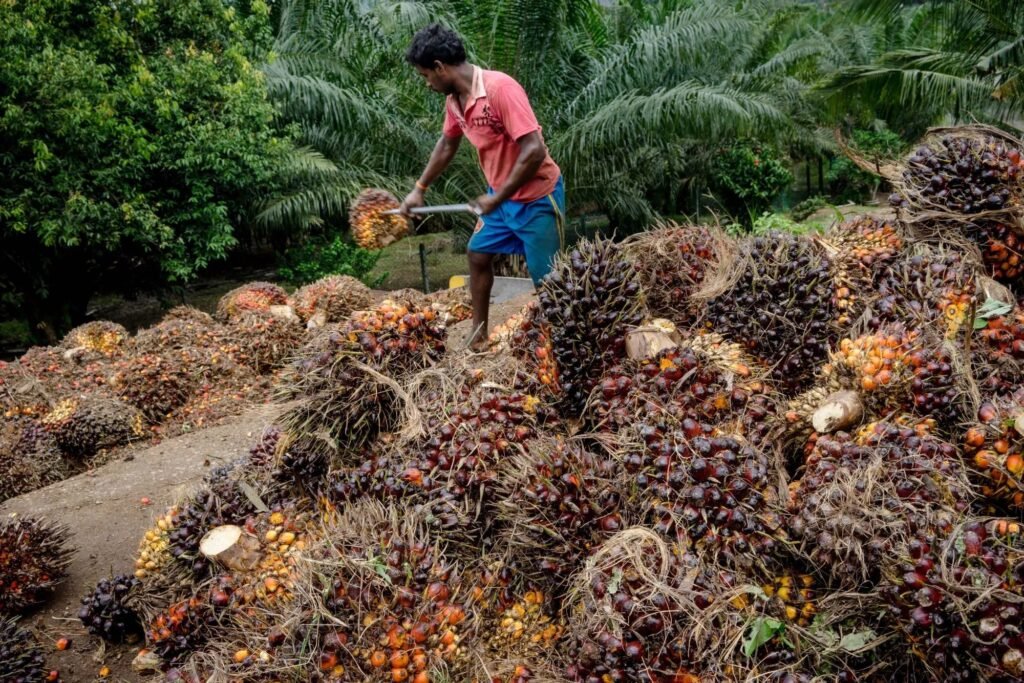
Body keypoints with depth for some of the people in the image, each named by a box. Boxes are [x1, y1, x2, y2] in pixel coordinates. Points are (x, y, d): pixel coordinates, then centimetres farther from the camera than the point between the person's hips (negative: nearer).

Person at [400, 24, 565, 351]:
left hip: (537, 198, -9)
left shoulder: (500, 88, -26)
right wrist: (419, 189, 23)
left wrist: (496, 198, -22)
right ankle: (479, 333, 31)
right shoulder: (454, 100, 1)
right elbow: (447, 144, 21)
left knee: (546, 280, -1)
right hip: (502, 195, 9)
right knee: (478, 255, 17)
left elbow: (534, 150, -30)